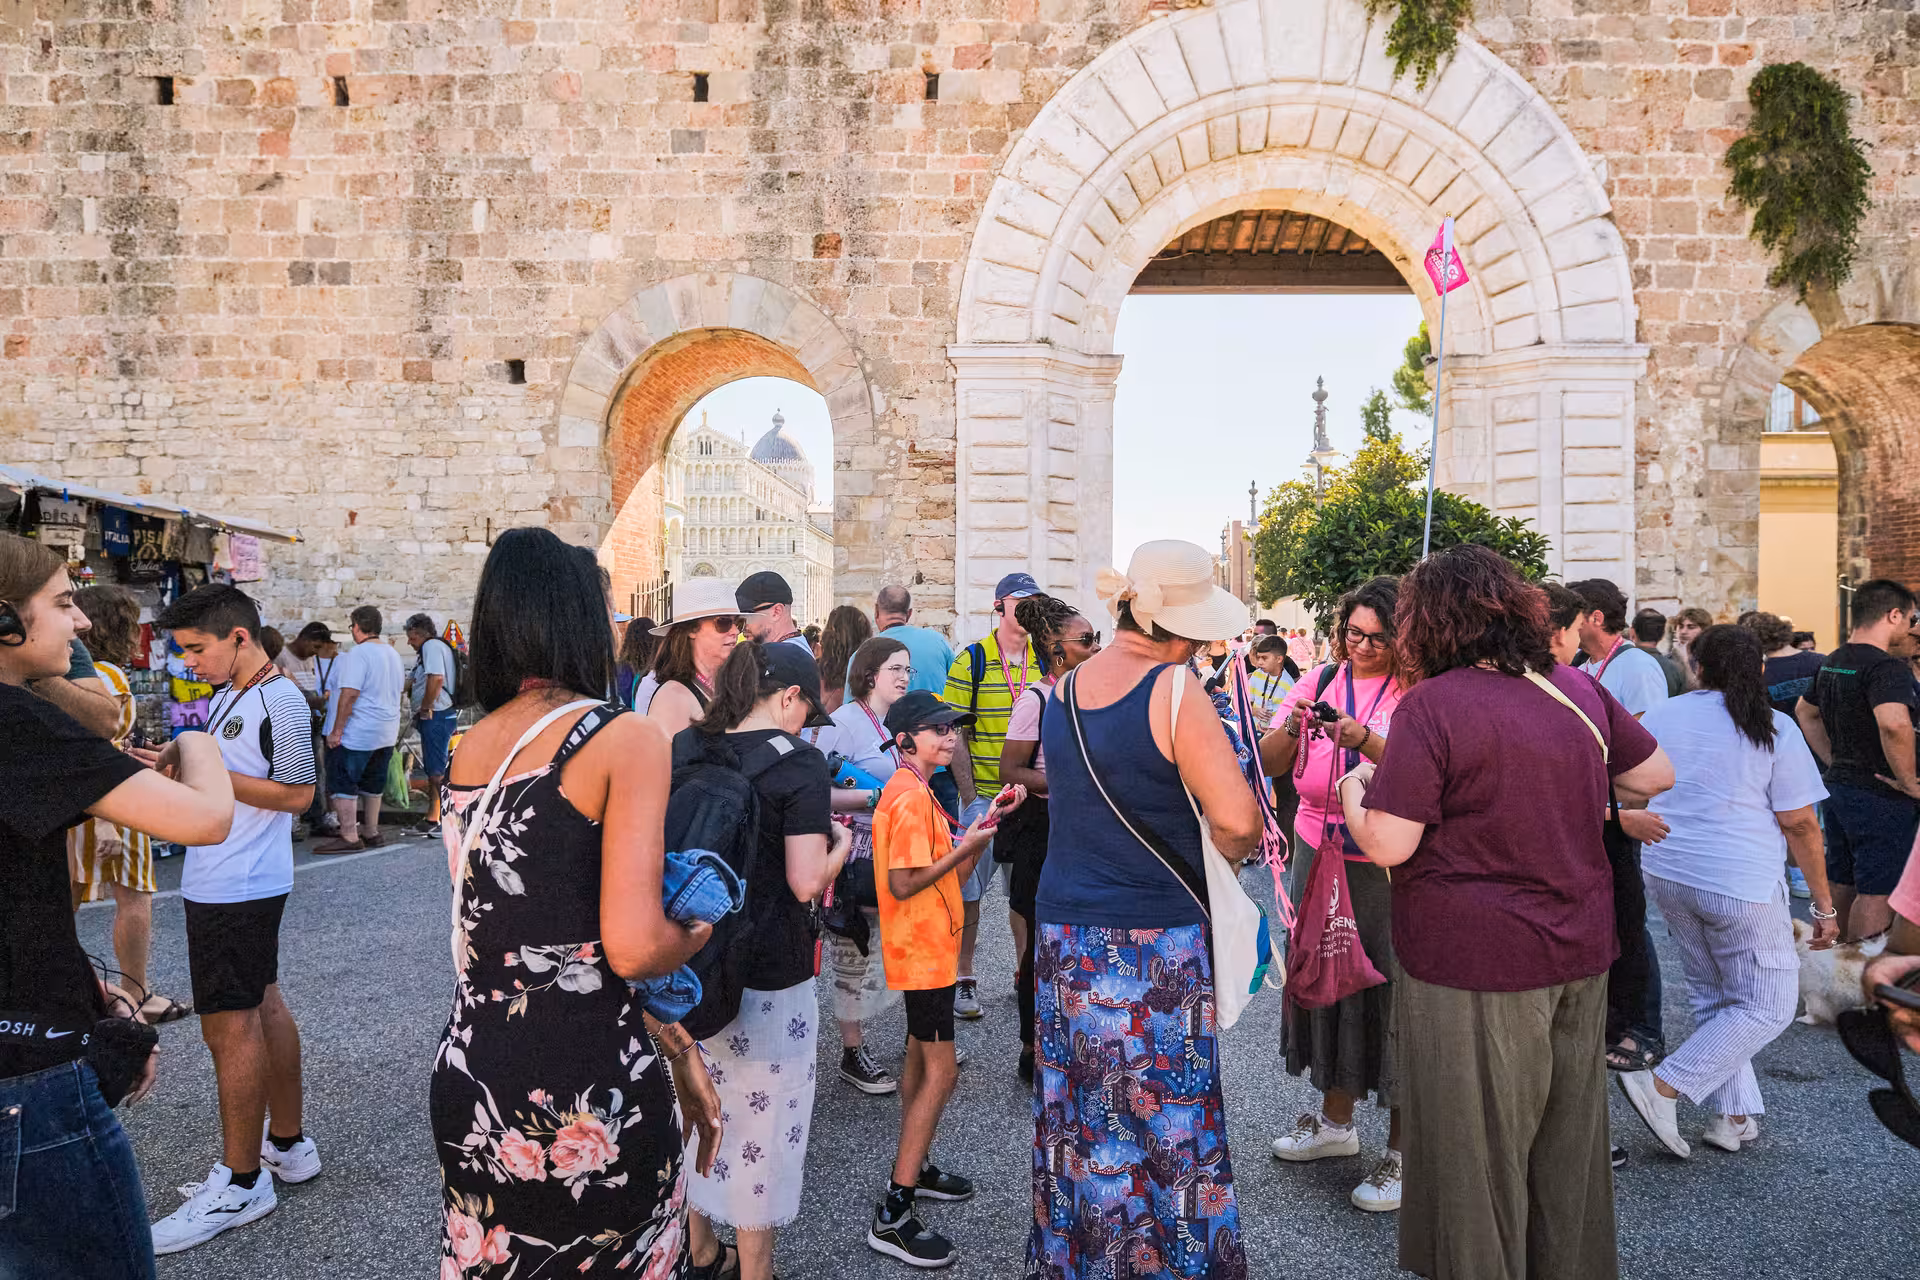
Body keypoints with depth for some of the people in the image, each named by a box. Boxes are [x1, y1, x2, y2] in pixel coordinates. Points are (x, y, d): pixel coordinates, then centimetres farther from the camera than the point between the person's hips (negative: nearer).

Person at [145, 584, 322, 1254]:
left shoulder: (280, 702, -16)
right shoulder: (225, 696, 12)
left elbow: (296, 794, -18)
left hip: (238, 889, -9)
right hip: (219, 882, 9)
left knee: (230, 1024, -3)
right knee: (263, 1006, 15)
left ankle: (242, 1182, 8)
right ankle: (288, 1145, 28)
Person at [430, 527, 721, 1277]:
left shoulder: (469, 747, 6)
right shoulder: (626, 739, -15)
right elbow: (635, 948, -23)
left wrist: (677, 1050, 14)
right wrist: (700, 931, 0)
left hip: (469, 1081, 6)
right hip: (590, 1096, -6)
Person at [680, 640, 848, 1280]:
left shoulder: (684, 747, 2)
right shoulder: (798, 762, -16)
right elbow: (807, 882, -20)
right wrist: (840, 845, -1)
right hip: (765, 976, -6)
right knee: (761, 1117, 9)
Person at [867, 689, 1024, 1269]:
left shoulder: (915, 792, 11)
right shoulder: (911, 798, -20)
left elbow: (951, 873, 11)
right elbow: (903, 884, -25)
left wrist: (985, 824, 1)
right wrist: (966, 846, -19)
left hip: (926, 949, 11)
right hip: (922, 951, -11)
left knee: (921, 1056, 20)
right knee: (941, 1071, -8)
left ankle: (915, 1167, 36)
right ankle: (893, 1216, -5)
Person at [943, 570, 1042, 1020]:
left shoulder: (1044, 661, 7)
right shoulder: (972, 659, -6)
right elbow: (956, 734, -7)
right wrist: (969, 797, -13)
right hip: (984, 795, -4)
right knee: (970, 886, 4)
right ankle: (964, 978, 16)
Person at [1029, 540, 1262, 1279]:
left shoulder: (1065, 689, 5)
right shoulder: (1176, 691, -16)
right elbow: (1238, 820, -21)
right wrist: (1231, 852, 1)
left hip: (1065, 933, 6)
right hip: (1153, 941, -6)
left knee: (1078, 1117, 17)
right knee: (1167, 1121, 7)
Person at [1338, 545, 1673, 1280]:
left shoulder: (1432, 704, -18)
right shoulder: (1576, 688, 2)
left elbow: (1387, 844, -20)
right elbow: (1656, 776, 13)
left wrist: (1354, 791, -2)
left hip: (1474, 964, -6)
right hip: (1579, 951, 7)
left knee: (1476, 1148, 10)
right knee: (1567, 1141, 22)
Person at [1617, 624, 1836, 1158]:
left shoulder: (1662, 716, 4)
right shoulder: (1773, 729, -8)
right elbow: (1800, 825, -7)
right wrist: (1824, 905, 1)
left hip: (1666, 874, 6)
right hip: (1740, 884, -5)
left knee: (1712, 997, 19)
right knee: (1767, 1007, 6)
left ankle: (1734, 1117, 20)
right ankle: (1663, 1087, -5)